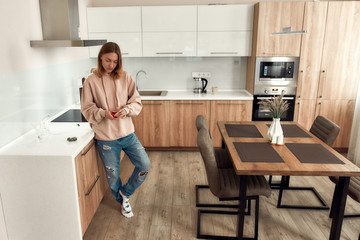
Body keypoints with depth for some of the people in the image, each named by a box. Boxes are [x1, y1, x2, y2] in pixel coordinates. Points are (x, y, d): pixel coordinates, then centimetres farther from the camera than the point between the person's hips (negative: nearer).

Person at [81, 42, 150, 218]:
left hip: (127, 133, 2)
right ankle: (122, 201, 40)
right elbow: (87, 110, -4)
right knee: (112, 175, 10)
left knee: (144, 165, -1)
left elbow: (137, 102, 1)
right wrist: (103, 113, -22)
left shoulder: (125, 77, -1)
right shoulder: (91, 81, -5)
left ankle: (125, 193, 26)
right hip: (105, 137, -2)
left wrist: (127, 110, -19)